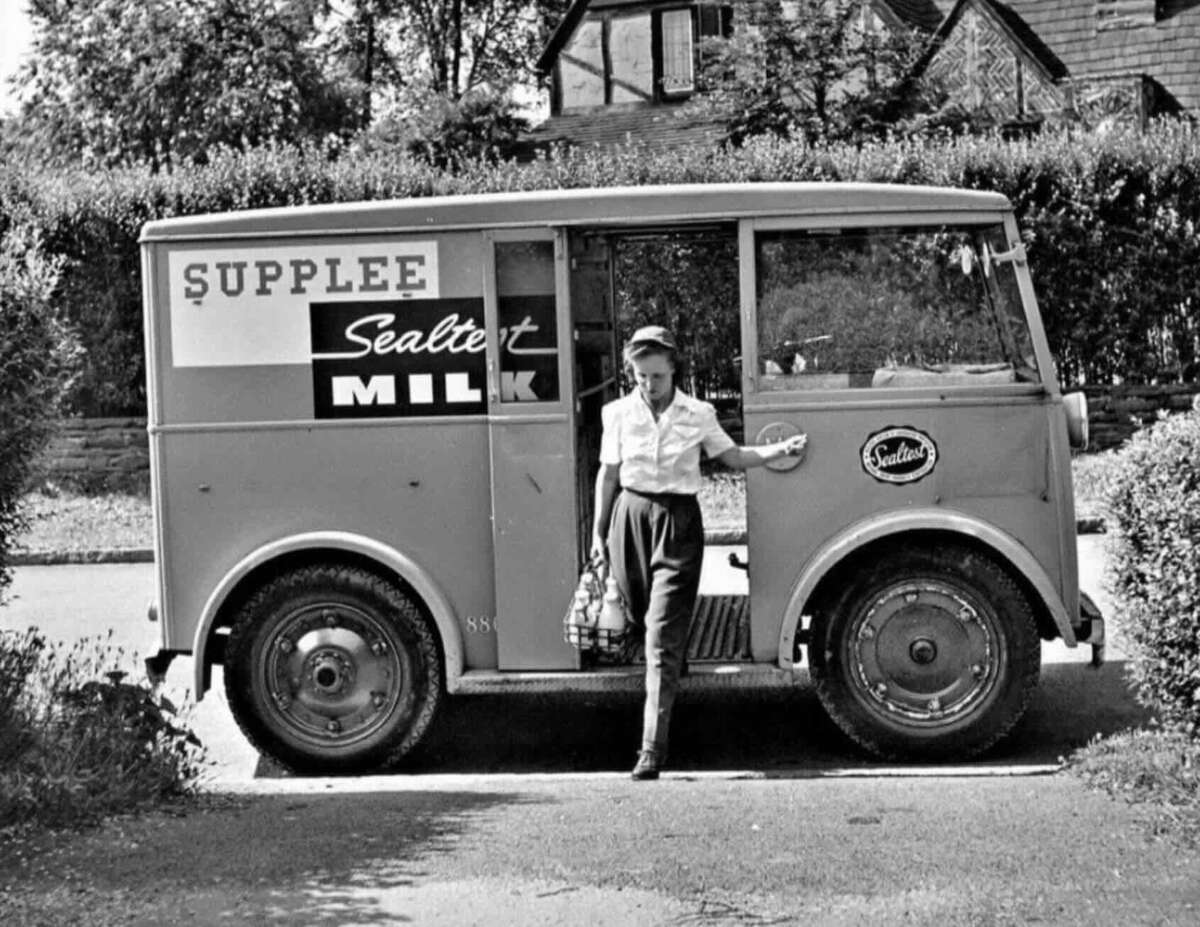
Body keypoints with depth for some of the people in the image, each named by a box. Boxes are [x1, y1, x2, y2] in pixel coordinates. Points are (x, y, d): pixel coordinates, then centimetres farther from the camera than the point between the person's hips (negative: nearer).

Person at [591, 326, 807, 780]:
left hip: (678, 521, -2)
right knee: (645, 621, 12)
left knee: (663, 637, -10)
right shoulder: (619, 413, 2)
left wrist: (782, 449, -2)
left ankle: (653, 747, -13)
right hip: (631, 516, 3)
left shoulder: (697, 415, -2)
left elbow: (733, 457, 10)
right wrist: (599, 530, 12)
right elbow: (608, 474, 11)